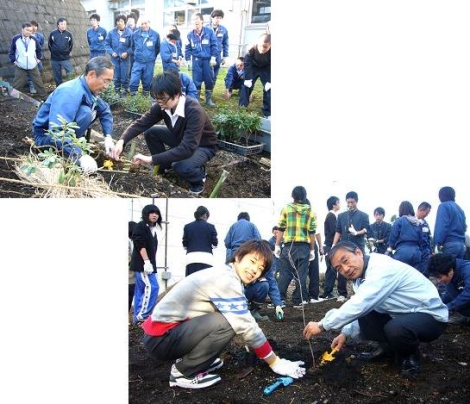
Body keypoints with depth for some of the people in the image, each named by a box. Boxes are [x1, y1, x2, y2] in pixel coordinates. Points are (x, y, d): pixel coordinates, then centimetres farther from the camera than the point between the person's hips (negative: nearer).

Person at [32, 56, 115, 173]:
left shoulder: (89, 89, -6)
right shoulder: (70, 92, -31)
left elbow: (105, 110, 9)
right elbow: (57, 132, -40)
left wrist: (108, 137, -6)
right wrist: (80, 156, -43)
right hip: (46, 136, -8)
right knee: (85, 113, -29)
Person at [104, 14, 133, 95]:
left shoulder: (129, 33, -8)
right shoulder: (111, 32, -3)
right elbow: (107, 43, 4)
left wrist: (127, 52, -15)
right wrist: (111, 52, -8)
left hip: (124, 58, -2)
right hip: (115, 57, 2)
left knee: (124, 75, 1)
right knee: (116, 75, 9)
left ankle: (124, 89, 17)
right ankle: (117, 90, 23)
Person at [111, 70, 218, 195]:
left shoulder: (194, 112, -38)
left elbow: (187, 149, -43)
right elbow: (141, 123, -14)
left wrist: (152, 159, -43)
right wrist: (121, 141, -33)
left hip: (203, 146, -7)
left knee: (182, 167, -34)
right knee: (150, 132, -10)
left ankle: (199, 176, 0)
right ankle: (164, 166, 12)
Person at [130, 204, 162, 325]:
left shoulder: (152, 229, 19)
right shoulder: (141, 226, -7)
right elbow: (140, 245, -17)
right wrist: (146, 261, -24)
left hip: (148, 263, 9)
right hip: (142, 263, -9)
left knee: (141, 290, 7)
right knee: (151, 287, -16)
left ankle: (137, 317, 8)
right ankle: (141, 316, -14)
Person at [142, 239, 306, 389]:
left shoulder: (224, 275, 10)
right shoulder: (225, 280, -19)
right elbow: (246, 327, -19)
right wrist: (276, 363, -11)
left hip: (165, 328, 10)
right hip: (161, 338, -10)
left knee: (232, 318, 13)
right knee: (227, 323, -25)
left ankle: (192, 360, 14)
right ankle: (183, 372, -7)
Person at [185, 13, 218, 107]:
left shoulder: (209, 31, -5)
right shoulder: (190, 34, 0)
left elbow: (214, 45, -2)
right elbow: (187, 49, 8)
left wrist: (213, 58, -5)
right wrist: (188, 60, 4)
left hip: (208, 60, -1)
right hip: (196, 60, 1)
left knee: (209, 80, 5)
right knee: (196, 80, 3)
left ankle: (209, 99, 18)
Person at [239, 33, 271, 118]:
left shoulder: (271, 52, -35)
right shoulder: (252, 50, -33)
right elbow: (247, 64, -22)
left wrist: (269, 82, -26)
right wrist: (248, 78, -23)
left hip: (266, 70, -1)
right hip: (253, 68, 1)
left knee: (268, 88, -8)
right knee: (246, 85, -5)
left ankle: (267, 112, -1)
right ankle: (241, 107, 8)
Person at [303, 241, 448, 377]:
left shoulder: (382, 268, -28)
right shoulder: (362, 274, 1)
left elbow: (359, 305, -33)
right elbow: (362, 308, 12)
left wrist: (322, 325, -26)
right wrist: (346, 334, 2)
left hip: (430, 315, -9)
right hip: (403, 314, 9)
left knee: (395, 328, -35)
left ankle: (411, 357, -4)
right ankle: (387, 347, 16)